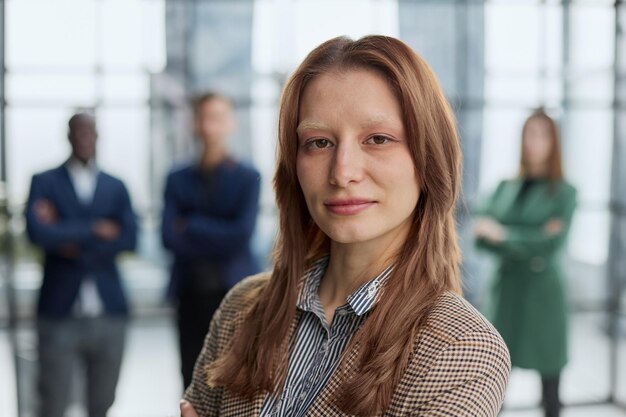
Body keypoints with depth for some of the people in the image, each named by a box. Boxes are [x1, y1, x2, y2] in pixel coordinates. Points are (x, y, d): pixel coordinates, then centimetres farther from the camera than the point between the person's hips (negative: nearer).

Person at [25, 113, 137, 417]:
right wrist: (94, 229, -9)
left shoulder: (116, 187, 11)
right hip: (60, 313, -2)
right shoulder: (45, 182, 5)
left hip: (109, 312, 2)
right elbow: (38, 232, -12)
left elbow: (129, 238, -3)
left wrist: (74, 244, -8)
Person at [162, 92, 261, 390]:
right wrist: (220, 241, -10)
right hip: (192, 297, 3)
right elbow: (169, 236, -3)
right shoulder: (178, 180, 9)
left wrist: (191, 226, -6)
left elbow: (242, 234, -11)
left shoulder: (247, 178, 3)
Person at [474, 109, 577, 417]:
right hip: (506, 287, 3)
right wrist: (530, 240, -13)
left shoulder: (563, 192, 2)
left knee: (548, 377, 1)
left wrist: (504, 235, -8)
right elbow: (483, 235, 1)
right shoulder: (506, 187, 11)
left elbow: (552, 243, -9)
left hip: (543, 290, -3)